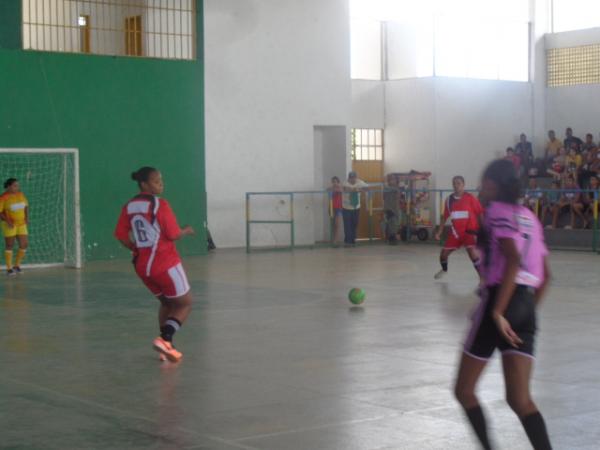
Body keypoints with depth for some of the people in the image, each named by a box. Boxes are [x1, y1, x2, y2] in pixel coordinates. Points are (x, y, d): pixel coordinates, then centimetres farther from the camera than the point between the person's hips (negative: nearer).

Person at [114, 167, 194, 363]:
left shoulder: (129, 207, 4)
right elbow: (174, 235, -14)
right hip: (166, 263, -7)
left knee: (167, 303, 25)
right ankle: (164, 339, -11)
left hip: (142, 265, 7)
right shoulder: (160, 205, -14)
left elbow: (121, 235, 3)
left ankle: (166, 347, 19)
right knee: (185, 304, 8)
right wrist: (186, 231, 6)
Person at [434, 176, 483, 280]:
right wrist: (439, 232, 9)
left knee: (472, 252, -25)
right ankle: (444, 270, 43)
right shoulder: (449, 200, 2)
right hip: (455, 232, 5)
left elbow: (480, 214, -6)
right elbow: (445, 217, 12)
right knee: (443, 253, 9)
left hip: (469, 231, -5)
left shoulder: (470, 198, -10)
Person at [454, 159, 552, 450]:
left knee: (464, 390, 10)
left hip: (499, 302, -7)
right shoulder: (528, 217, 17)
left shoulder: (497, 211, -6)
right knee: (520, 399, 2)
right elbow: (545, 275, 17)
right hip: (526, 306, 7)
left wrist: (497, 311, -23)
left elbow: (513, 259, -22)